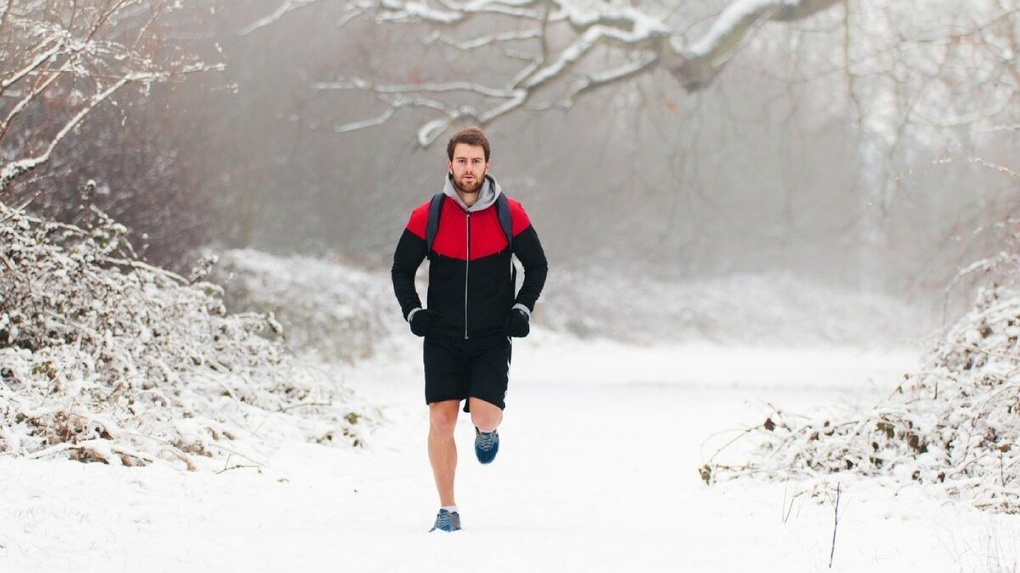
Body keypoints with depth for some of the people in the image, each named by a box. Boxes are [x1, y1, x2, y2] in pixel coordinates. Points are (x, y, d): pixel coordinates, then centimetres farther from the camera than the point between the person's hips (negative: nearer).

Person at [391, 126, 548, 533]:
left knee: (484, 415, -16)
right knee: (441, 418, -7)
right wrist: (412, 311, -2)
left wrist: (522, 308, -1)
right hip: (442, 339, 1)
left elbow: (537, 266, 11)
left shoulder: (510, 215, -1)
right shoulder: (427, 217, -2)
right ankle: (447, 510, 4)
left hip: (493, 338, -1)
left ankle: (486, 431, 24)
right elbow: (401, 269, 10)